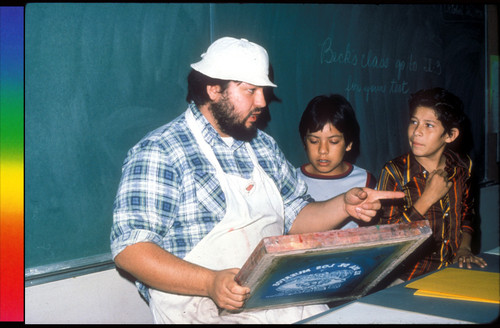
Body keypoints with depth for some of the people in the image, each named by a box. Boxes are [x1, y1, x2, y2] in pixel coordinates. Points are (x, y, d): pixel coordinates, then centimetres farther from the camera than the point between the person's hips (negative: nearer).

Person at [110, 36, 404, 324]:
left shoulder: (264, 146, 14)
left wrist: (344, 205, 1)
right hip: (206, 310, -7)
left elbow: (293, 218, 20)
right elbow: (130, 248, -17)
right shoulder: (158, 152, -10)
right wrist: (210, 283, -29)